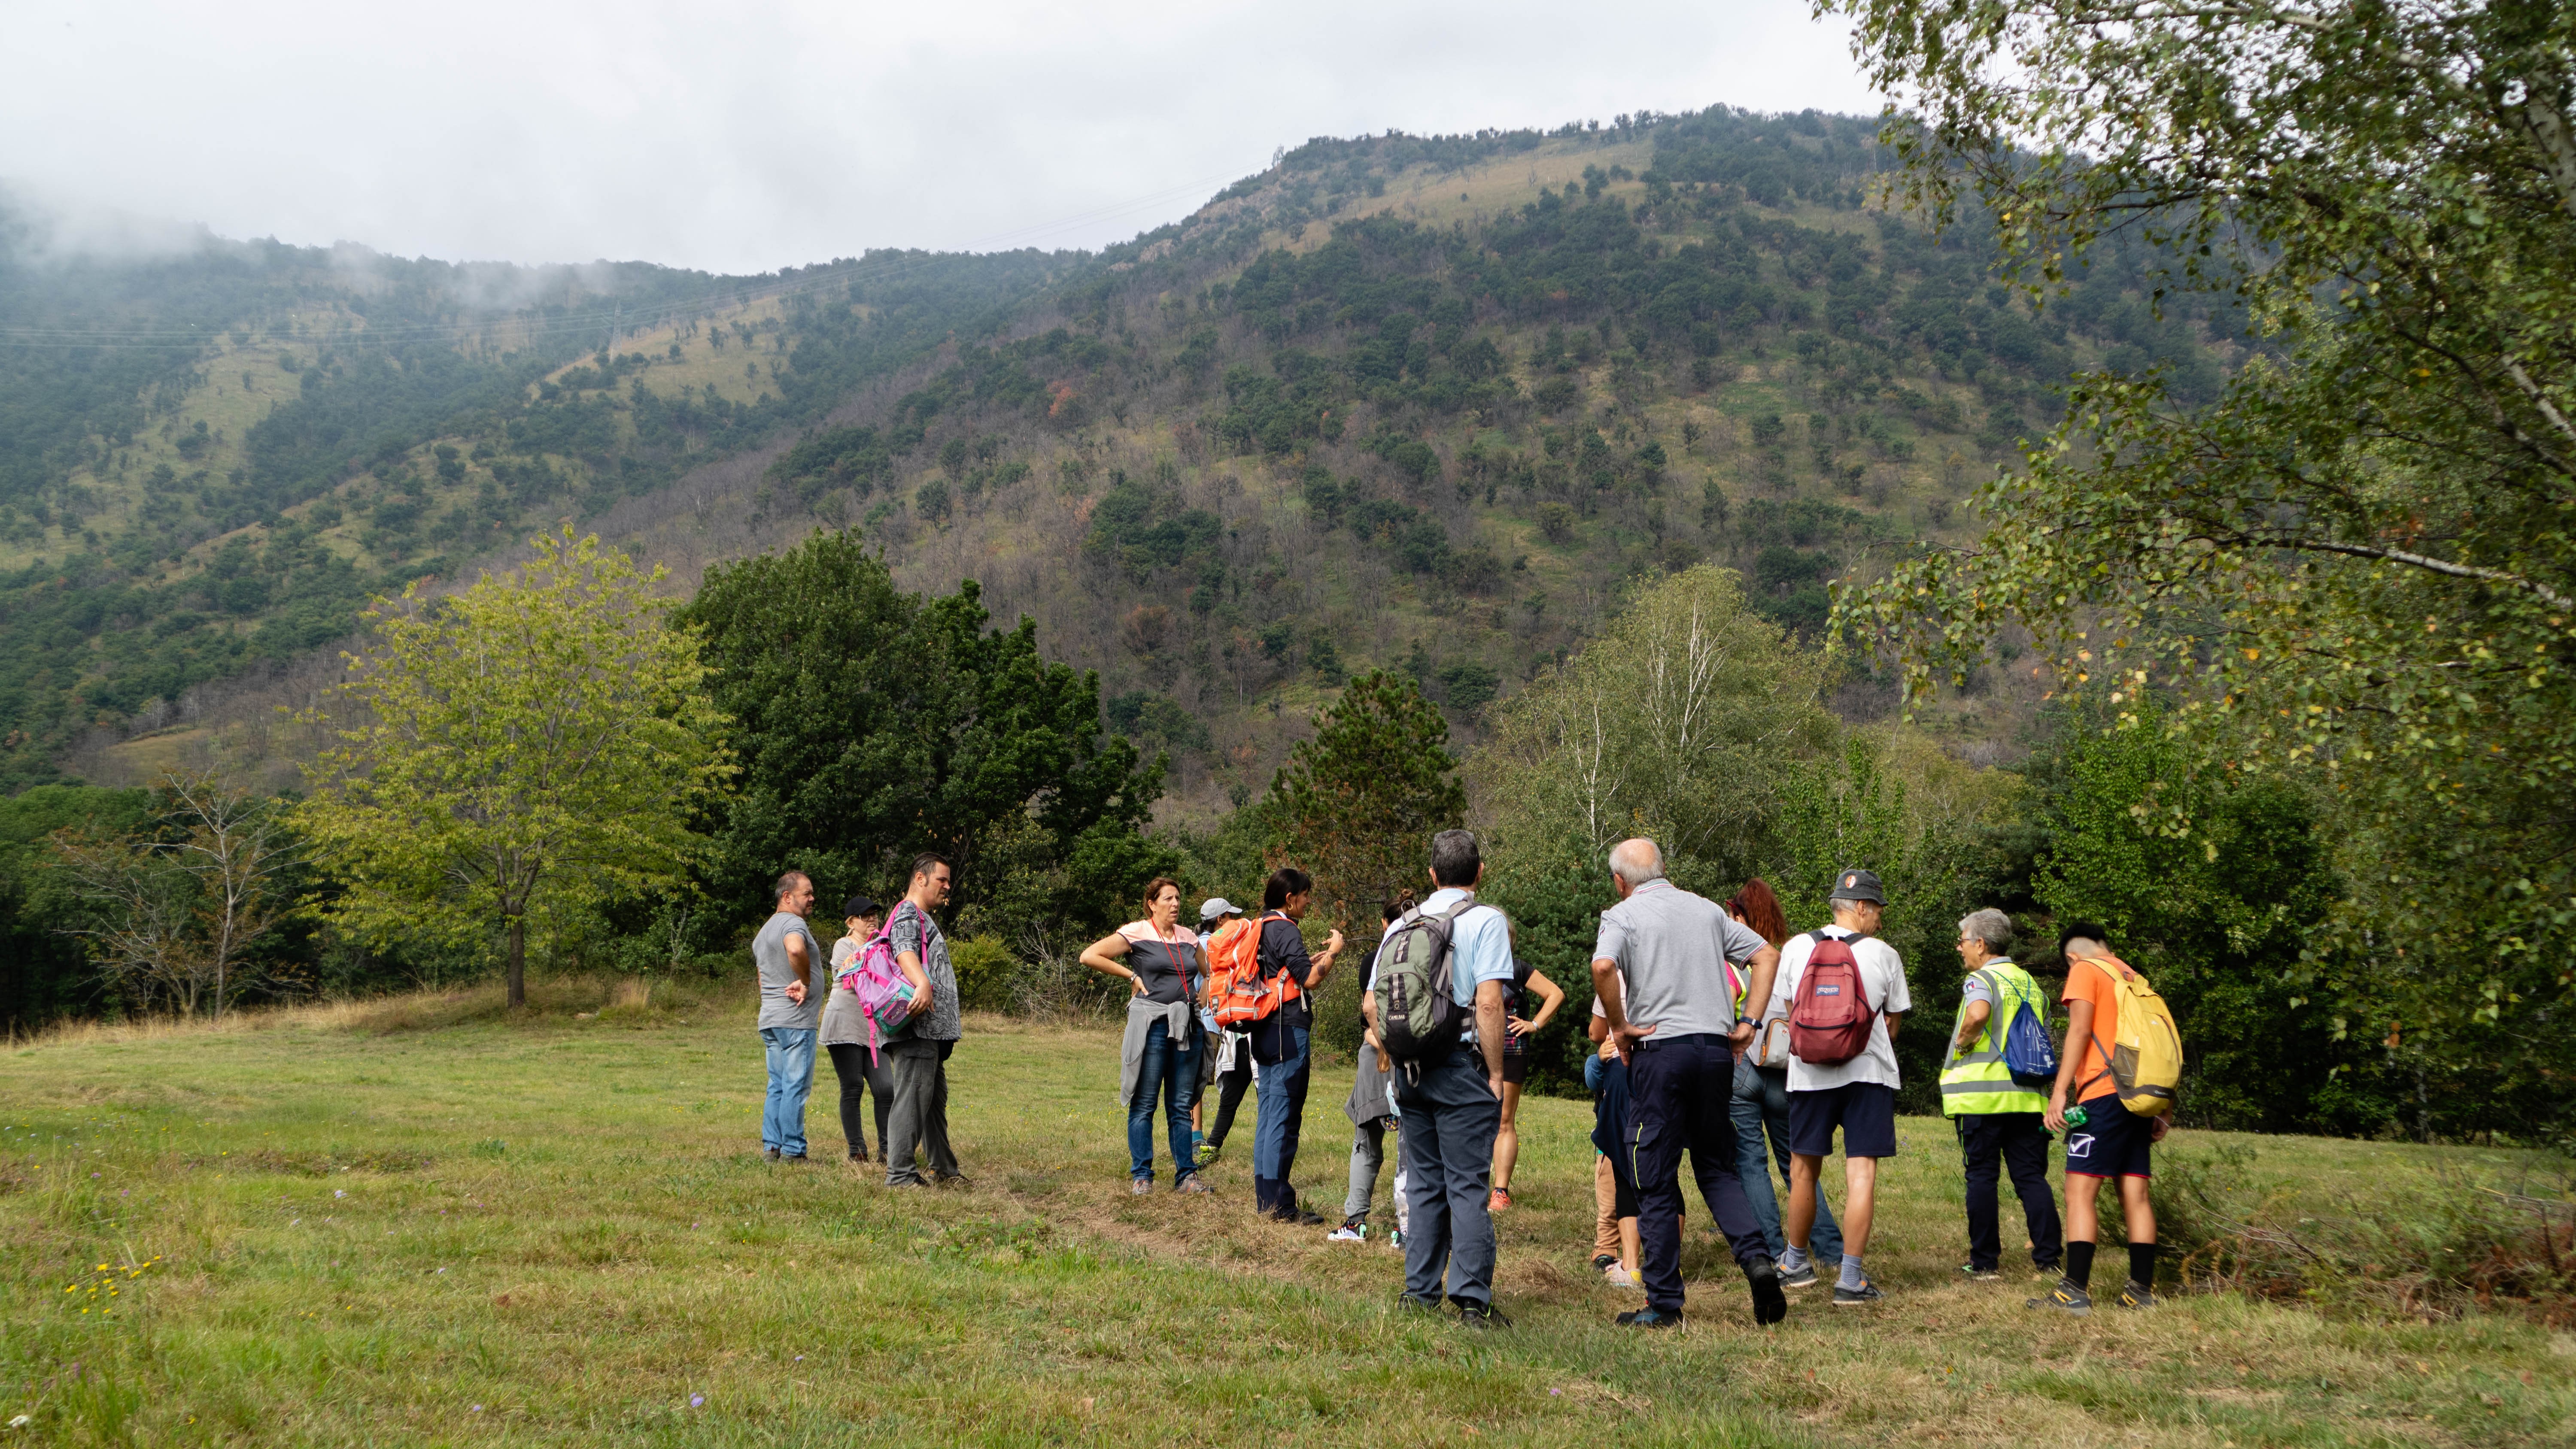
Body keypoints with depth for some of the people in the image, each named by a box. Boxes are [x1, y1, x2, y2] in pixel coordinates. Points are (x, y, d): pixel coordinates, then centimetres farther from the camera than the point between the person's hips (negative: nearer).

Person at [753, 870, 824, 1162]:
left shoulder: (765, 930, 22)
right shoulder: (793, 923, -11)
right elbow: (795, 949, -35)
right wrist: (805, 982, -22)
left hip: (769, 1019, 10)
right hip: (795, 1020, -10)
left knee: (778, 1087, 12)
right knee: (796, 1087, -6)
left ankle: (771, 1147, 12)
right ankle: (792, 1151, -5)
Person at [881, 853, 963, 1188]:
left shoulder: (924, 919, 27)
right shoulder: (907, 914, -6)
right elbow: (905, 952, -26)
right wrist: (922, 984, -43)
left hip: (932, 1029, 11)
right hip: (917, 1026, -11)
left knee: (935, 1099, 16)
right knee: (913, 1096, -12)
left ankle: (944, 1169, 23)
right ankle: (899, 1174, -11)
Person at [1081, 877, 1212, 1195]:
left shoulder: (1189, 938, 13)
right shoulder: (1136, 934, -2)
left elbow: (1209, 972, 30)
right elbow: (1089, 956, -8)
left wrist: (1201, 996, 11)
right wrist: (1132, 976, -8)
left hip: (1186, 1026, 5)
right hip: (1151, 1025, -4)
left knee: (1181, 1106, 8)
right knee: (1144, 1104, 1)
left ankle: (1186, 1175, 12)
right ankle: (1141, 1176, 7)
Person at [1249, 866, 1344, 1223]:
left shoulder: (1263, 928, 16)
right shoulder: (1286, 930, -12)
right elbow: (1311, 980, -18)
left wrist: (1320, 957, 21)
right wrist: (1333, 952, -4)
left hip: (1266, 1030, 10)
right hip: (1289, 1032, -10)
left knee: (1269, 1115, 12)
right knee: (1285, 1117, -7)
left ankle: (1265, 1200, 16)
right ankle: (1279, 1204, -5)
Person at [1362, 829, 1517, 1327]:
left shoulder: (1404, 925, 10)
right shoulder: (1486, 921, -5)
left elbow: (1372, 1005, 10)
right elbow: (1488, 1003, -15)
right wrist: (1496, 1073, -9)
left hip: (1411, 1068, 5)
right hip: (1463, 1064, -5)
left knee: (1422, 1183, 12)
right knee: (1467, 1186, -3)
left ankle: (1420, 1292, 14)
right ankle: (1473, 1300, -5)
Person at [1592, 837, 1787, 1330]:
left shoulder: (1623, 915, -1)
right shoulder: (1707, 909, 14)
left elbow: (1603, 966, -21)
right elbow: (1767, 955, 11)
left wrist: (1620, 1026, -10)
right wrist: (1748, 1023, 10)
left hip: (1659, 1049, -4)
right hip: (1717, 1047, 4)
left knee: (1656, 1183, 3)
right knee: (1717, 1168, 17)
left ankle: (1664, 1304, 6)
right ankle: (1757, 1257, -5)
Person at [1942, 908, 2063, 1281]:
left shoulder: (1982, 979, -6)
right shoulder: (2029, 983, 19)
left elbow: (1979, 1013, -29)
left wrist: (1962, 1042, -12)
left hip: (1982, 1094, -6)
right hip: (2026, 1095, 6)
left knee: (1982, 1176, 1)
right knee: (2032, 1177, 8)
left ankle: (1984, 1262, 4)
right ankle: (2048, 1258, 4)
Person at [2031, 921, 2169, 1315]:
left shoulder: (2085, 971, 1)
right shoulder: (2133, 978, 21)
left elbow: (2080, 1031, -11)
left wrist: (2059, 1093, -13)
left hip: (2104, 1092, -7)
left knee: (2081, 1191, -8)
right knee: (2135, 1195, 9)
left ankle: (2076, 1291, -14)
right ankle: (2142, 1290, 8)